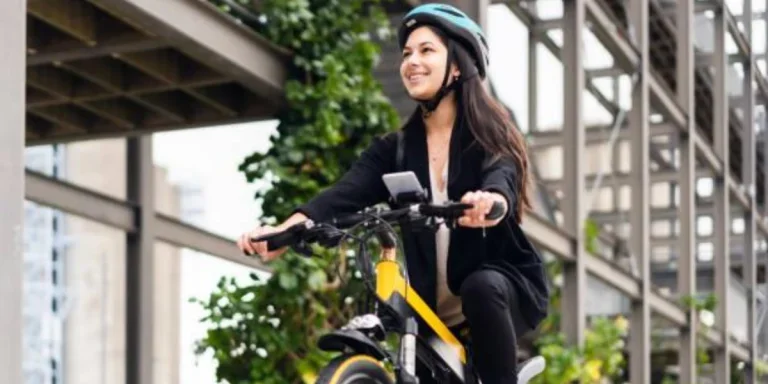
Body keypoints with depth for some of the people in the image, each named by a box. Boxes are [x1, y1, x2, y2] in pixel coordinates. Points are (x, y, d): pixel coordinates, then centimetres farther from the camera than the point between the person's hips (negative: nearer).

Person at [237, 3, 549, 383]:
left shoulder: (490, 135, -3)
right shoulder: (394, 149, 7)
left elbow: (502, 179, -25)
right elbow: (345, 194, -10)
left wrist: (489, 202, -52)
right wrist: (284, 231, -31)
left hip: (504, 285, -4)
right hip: (432, 310, 4)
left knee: (482, 287, -34)